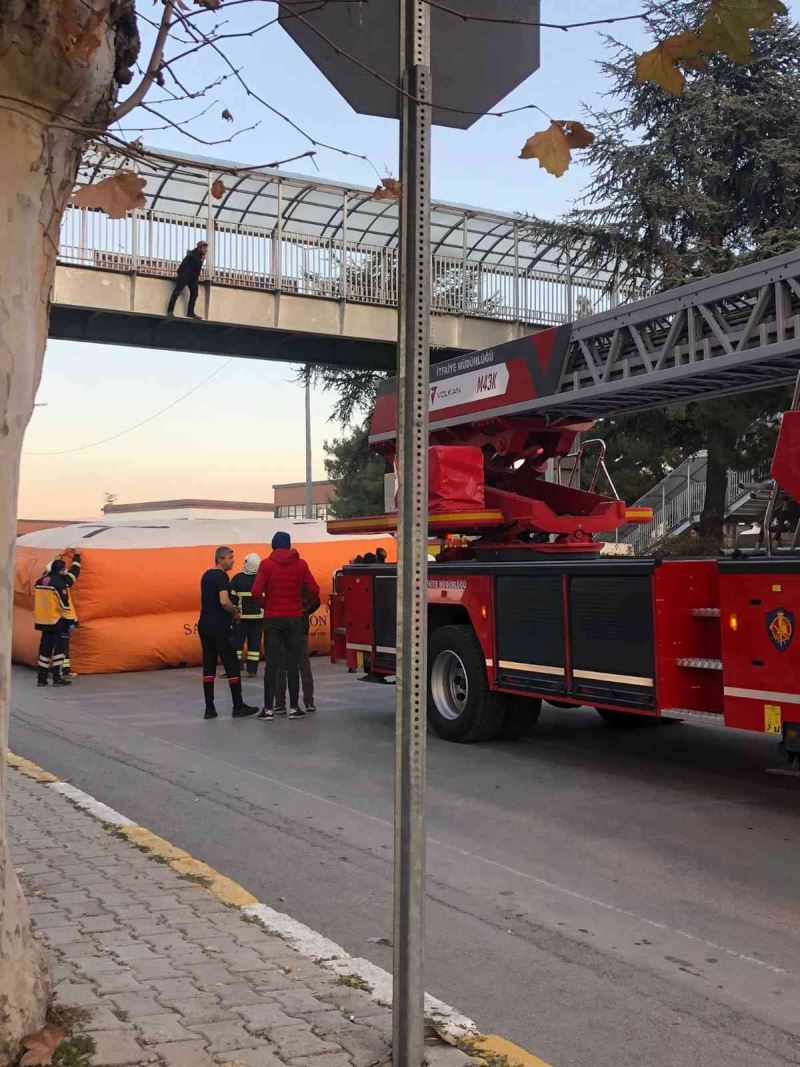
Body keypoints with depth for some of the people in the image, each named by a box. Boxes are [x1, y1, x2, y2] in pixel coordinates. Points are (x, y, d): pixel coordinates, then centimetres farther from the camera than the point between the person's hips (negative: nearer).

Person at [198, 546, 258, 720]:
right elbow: (224, 602, -24)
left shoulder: (206, 575, 14)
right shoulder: (222, 576, -12)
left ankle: (209, 708, 7)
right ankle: (238, 706, 3)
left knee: (208, 665, 7)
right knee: (232, 665, 0)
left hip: (204, 624, 8)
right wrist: (236, 612, -6)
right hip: (218, 626, -8)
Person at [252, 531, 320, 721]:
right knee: (293, 663, 6)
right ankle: (294, 707, 7)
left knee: (271, 663, 3)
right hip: (294, 618, 1)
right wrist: (304, 603, 16)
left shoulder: (266, 564, -4)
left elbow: (256, 593, -13)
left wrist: (265, 605, 5)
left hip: (272, 619, -1)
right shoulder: (300, 564, 1)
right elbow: (314, 590, -2)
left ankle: (268, 709, 2)